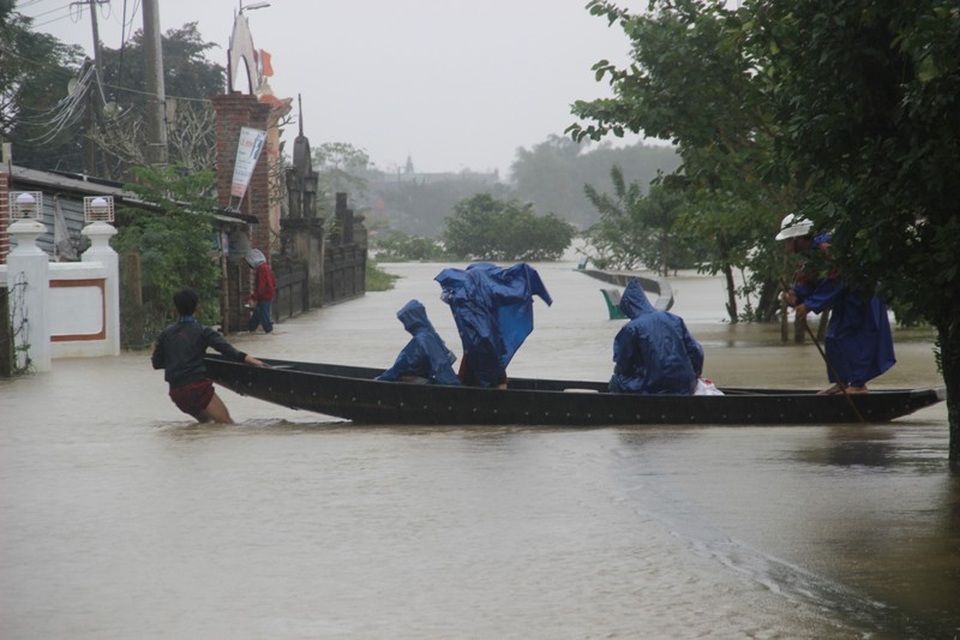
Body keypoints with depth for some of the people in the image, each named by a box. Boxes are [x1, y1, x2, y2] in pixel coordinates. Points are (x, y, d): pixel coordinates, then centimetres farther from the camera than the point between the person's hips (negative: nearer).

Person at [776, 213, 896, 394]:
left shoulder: (826, 248, -24)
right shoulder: (810, 256, 9)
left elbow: (833, 283, -28)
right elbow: (805, 284, 6)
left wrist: (810, 305, -26)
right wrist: (793, 294, -17)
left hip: (860, 296, -11)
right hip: (845, 301, 11)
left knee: (852, 339, -12)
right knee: (832, 339, 12)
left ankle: (858, 384, -9)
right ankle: (840, 382, 18)